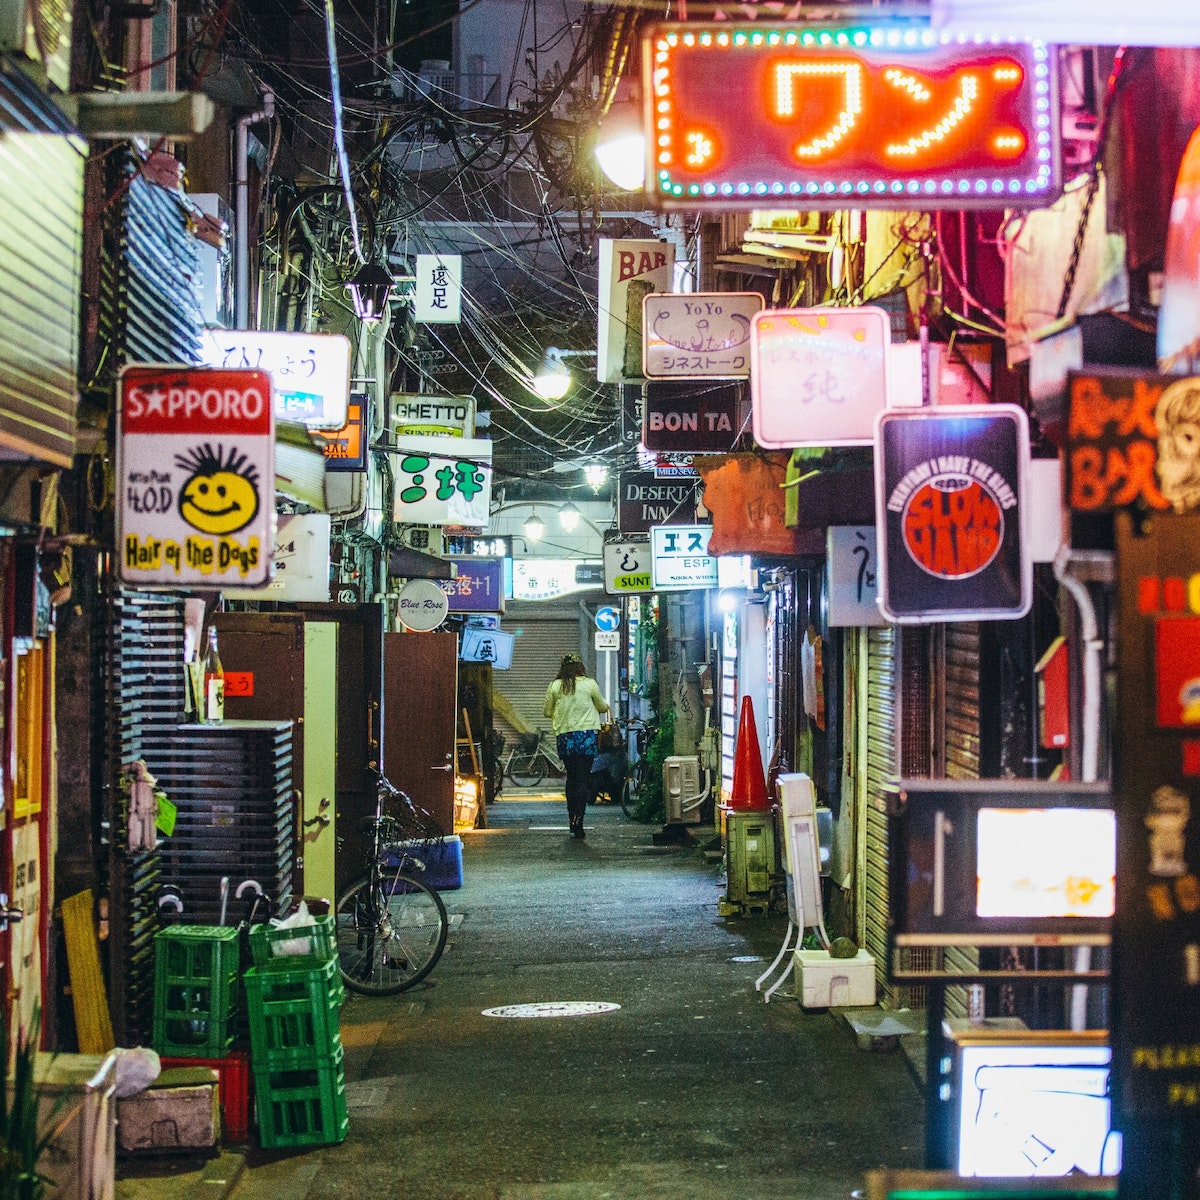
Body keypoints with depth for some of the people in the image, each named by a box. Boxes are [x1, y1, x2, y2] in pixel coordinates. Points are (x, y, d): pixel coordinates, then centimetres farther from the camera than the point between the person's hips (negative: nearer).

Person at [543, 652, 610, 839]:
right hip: (586, 735, -2)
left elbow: (547, 711, 13)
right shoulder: (589, 684, 0)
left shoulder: (555, 686, 3)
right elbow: (602, 707, 13)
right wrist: (605, 705, 38)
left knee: (571, 777, 15)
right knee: (583, 779, -3)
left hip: (564, 736, 2)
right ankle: (578, 820, -15)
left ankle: (572, 819, 17)